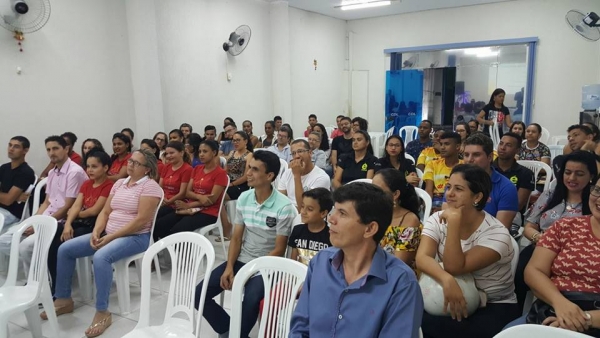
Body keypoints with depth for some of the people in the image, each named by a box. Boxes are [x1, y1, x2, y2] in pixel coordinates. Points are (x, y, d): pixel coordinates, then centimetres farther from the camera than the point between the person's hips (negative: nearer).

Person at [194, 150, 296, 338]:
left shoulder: (284, 207, -16)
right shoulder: (243, 198, 1)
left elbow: (279, 250, -13)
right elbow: (236, 238, 5)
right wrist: (229, 267, -9)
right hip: (241, 260, 6)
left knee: (250, 301, -33)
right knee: (199, 293, -6)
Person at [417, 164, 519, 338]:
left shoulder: (496, 233, -16)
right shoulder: (437, 220, -3)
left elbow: (454, 267, -25)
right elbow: (422, 258, -18)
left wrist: (454, 222, -30)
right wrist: (447, 280, -36)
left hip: (494, 307, -3)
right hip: (448, 300, 4)